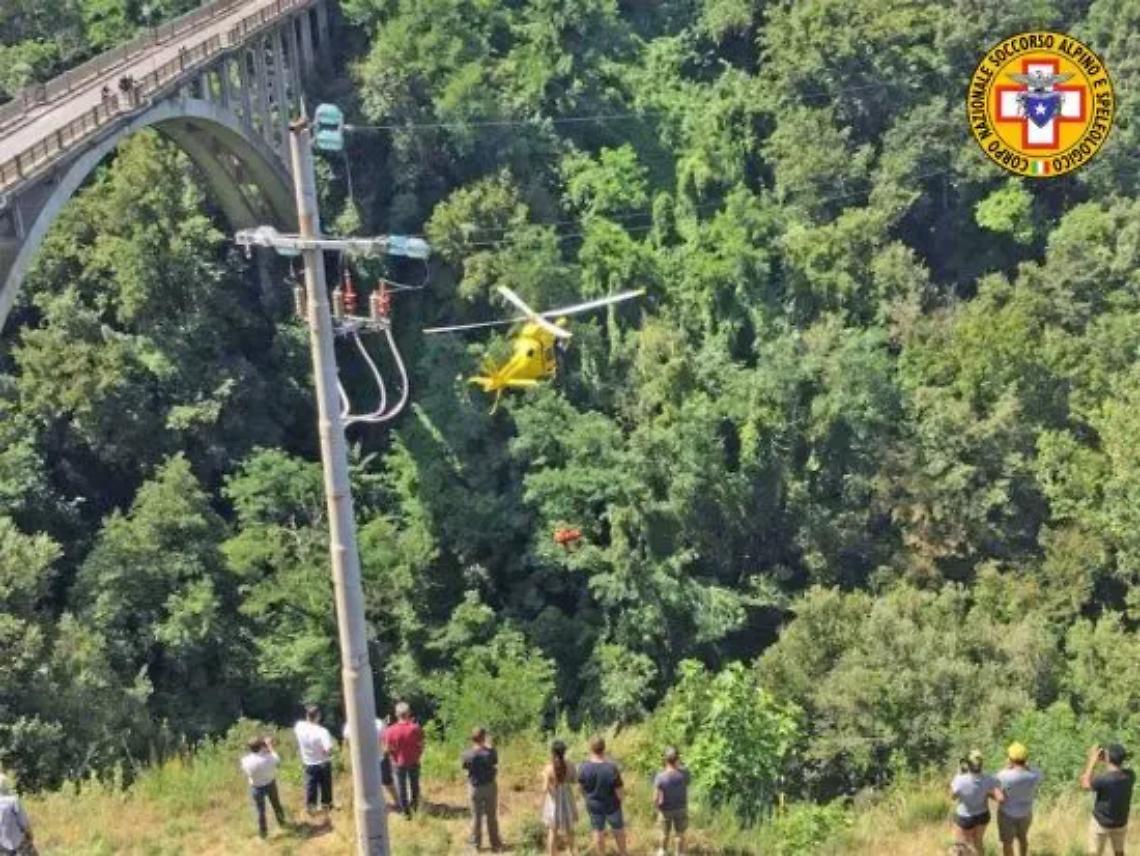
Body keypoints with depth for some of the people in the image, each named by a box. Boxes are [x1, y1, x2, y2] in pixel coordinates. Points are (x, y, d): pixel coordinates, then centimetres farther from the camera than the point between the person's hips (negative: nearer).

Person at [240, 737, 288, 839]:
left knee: (260, 810, 17)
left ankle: (263, 832, 31)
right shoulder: (268, 757, -27)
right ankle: (281, 822, 48)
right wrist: (270, 746, 5)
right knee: (276, 804, 27)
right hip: (270, 784, 1)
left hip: (257, 788, -1)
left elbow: (246, 773, -11)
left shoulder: (246, 761, -29)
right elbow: (277, 760, -3)